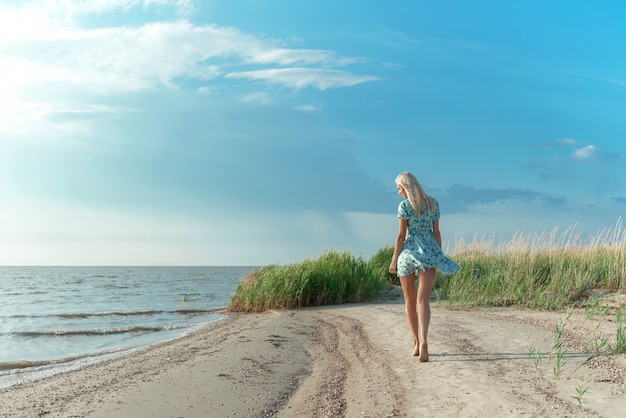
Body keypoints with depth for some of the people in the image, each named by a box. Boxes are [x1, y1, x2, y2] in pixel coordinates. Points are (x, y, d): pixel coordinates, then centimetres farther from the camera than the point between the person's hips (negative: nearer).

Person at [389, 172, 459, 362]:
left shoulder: (404, 205, -7)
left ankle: (416, 343, 17)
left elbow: (401, 235, -8)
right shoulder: (433, 203, 6)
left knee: (409, 301, 13)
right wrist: (440, 257, 15)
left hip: (408, 252, -3)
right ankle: (423, 341, -27)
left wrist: (393, 260, -2)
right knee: (423, 300, -5)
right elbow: (436, 232, 8)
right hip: (429, 252, 3)